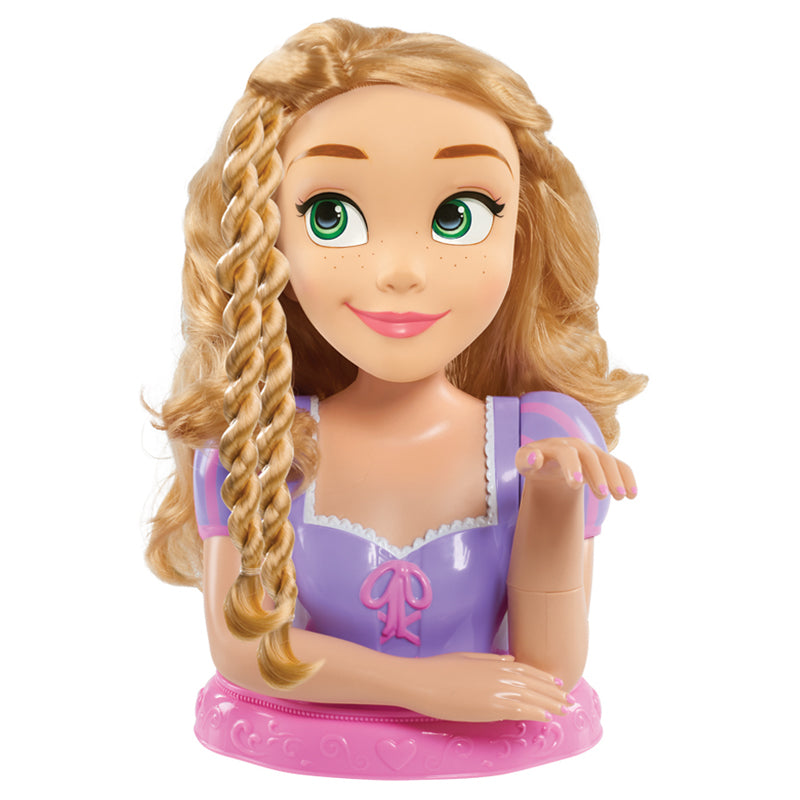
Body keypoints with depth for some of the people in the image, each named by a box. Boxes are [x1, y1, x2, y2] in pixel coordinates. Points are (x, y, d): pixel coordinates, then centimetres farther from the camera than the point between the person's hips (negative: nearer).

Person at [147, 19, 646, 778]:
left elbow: (549, 674, -8)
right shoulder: (251, 446, -9)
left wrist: (554, 507, -21)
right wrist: (416, 685, -13)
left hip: (504, 760, 1)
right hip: (297, 754, 0)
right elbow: (238, 645, -7)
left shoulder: (545, 440, -9)